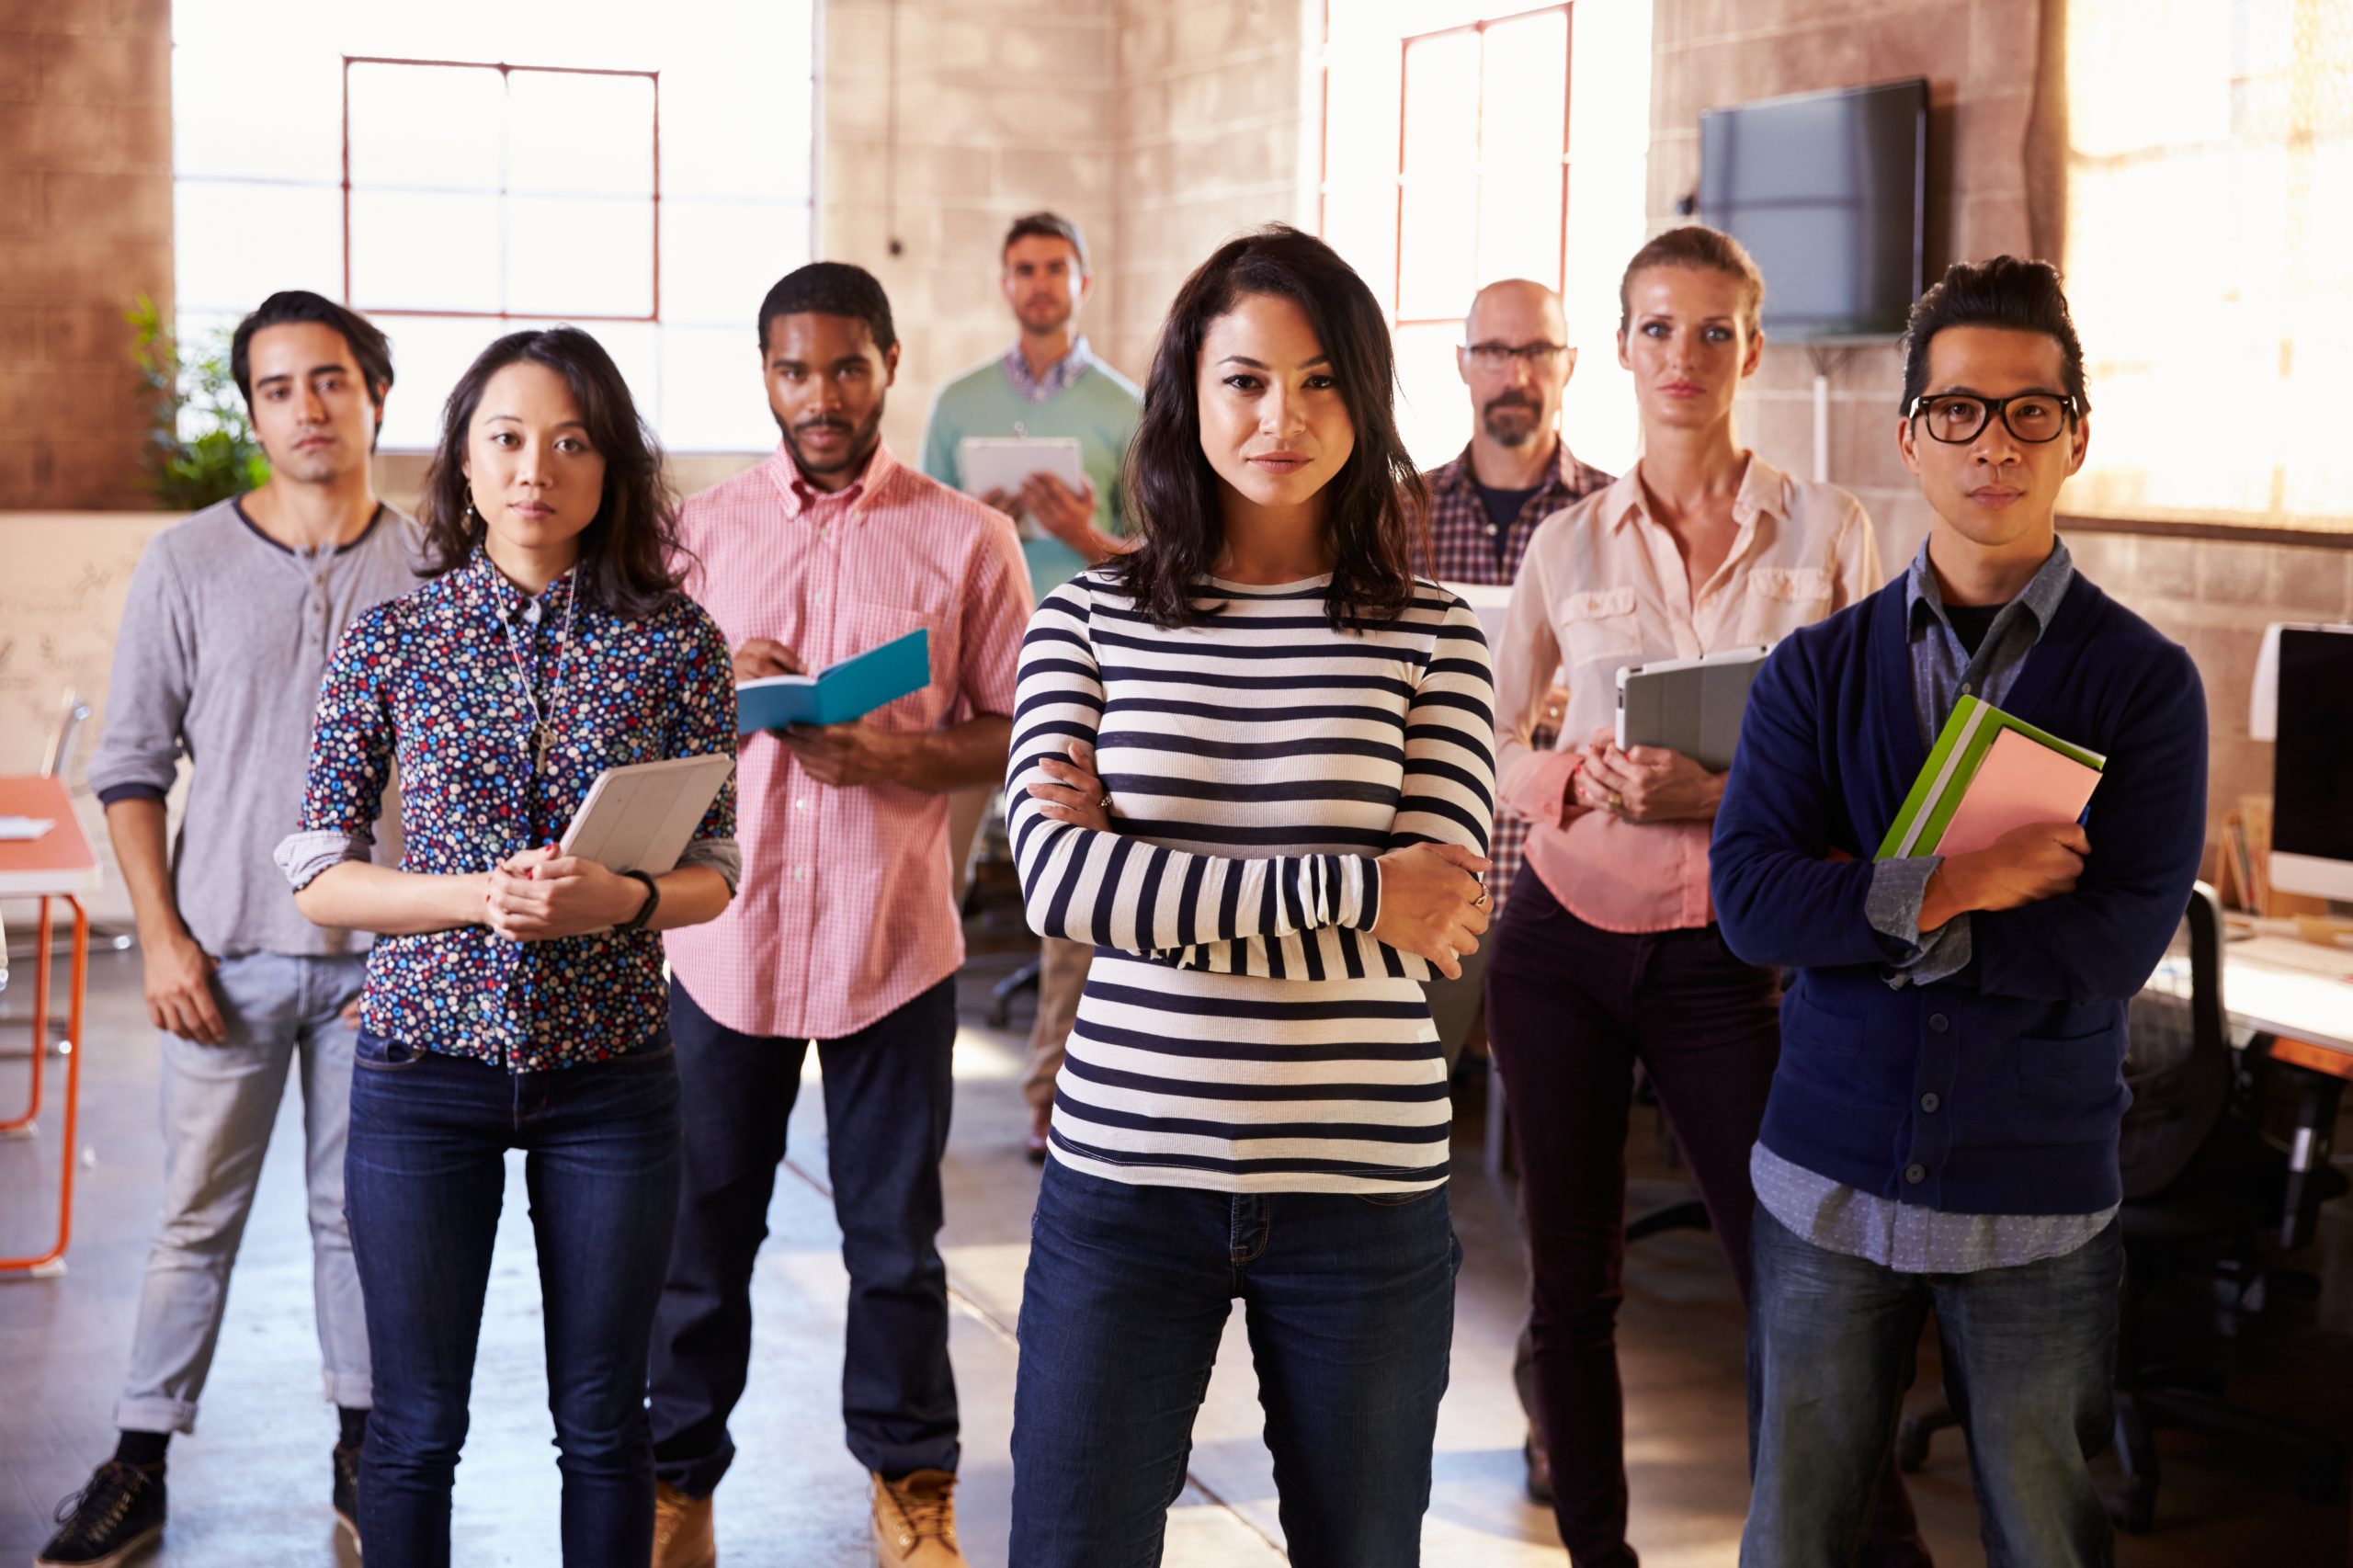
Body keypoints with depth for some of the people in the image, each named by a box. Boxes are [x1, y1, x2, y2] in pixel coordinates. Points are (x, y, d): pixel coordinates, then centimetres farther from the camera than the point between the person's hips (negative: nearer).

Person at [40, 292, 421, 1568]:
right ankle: (139, 1463, 15)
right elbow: (131, 768, 2)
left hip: (380, 955, 1)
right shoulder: (187, 564, 0)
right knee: (197, 1217, 5)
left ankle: (365, 1451, 22)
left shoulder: (428, 572, 1)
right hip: (228, 953, 0)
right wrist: (162, 938, -5)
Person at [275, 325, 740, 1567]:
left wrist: (622, 898, -18)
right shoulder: (392, 639, -1)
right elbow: (316, 873, 0)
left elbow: (715, 871, 4)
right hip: (426, 1068, 0)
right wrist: (478, 896, -17)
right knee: (416, 1425, 8)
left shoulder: (672, 641, -1)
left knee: (603, 1422, 10)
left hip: (610, 1072, 0)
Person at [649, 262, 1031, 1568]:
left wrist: (895, 754, -17)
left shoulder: (966, 540, 1)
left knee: (895, 1235, 8)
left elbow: (1018, 730, 0)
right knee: (702, 1227, 9)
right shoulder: (702, 530, 7)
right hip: (723, 933, 2)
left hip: (892, 939, -1)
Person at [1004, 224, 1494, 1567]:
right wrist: (1352, 891, -17)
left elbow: (1437, 922, -11)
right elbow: (1059, 884, -13)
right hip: (1126, 1168, 0)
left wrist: (1150, 879, -13)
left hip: (1360, 1187, 0)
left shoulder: (1433, 636, 0)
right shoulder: (1090, 619, 2)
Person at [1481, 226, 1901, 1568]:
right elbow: (1487, 749, 9)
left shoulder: (1830, 531, 0)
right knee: (1573, 1279, 8)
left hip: (1727, 954, -2)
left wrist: (1727, 794, -18)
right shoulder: (1570, 544, 4)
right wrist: (1584, 778, -12)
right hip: (1564, 939, 2)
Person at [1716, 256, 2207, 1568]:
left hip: (2039, 1206, -2)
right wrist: (1948, 885, -21)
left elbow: (2114, 952, -15)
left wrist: (1859, 904, -13)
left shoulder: (2145, 683, -4)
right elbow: (1750, 898, -10)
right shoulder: (1819, 670, 3)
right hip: (1829, 1180, 2)